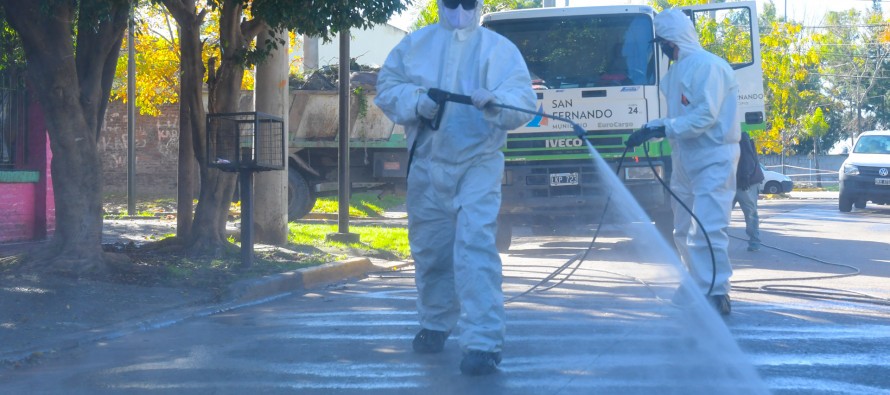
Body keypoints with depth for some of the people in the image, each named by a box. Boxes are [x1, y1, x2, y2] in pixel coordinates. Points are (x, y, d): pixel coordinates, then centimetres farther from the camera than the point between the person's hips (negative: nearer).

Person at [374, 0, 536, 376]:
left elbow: (524, 99, -10)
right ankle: (435, 323, 36)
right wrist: (416, 101, -15)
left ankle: (483, 342, -19)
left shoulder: (499, 48, -1)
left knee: (476, 247, -17)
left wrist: (495, 102, -32)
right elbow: (387, 87, 5)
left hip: (478, 164, -4)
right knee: (429, 248, 14)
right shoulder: (415, 44, 9)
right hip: (426, 164, 4)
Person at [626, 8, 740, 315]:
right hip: (685, 160, 10)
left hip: (713, 159, -10)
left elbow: (705, 115, -22)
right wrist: (650, 129, 1)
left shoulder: (707, 65, -14)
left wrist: (662, 129, -23)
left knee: (707, 229, -15)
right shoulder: (676, 71, 16)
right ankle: (698, 287, 25)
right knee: (684, 231, 14)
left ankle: (716, 293, -14)